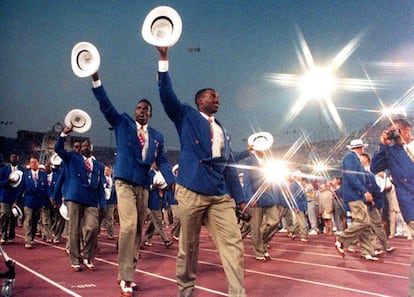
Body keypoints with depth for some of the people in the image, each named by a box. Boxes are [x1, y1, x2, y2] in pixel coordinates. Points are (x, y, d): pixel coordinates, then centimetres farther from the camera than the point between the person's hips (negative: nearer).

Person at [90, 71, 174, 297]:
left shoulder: (157, 137, 14)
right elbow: (105, 104, -1)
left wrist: (172, 181, -9)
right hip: (125, 182, -4)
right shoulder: (122, 123, 7)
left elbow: (162, 161, 7)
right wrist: (95, 78, -12)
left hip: (144, 185, 4)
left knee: (137, 230, 8)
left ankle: (125, 272, 21)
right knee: (128, 226, -18)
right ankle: (126, 277, -9)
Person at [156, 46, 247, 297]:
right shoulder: (186, 116, 9)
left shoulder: (223, 131, 21)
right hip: (192, 190, -4)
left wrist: (239, 196, 14)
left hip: (221, 194, 4)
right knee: (189, 243, 6)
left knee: (233, 243, -5)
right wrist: (164, 59, -13)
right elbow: (167, 94, -6)